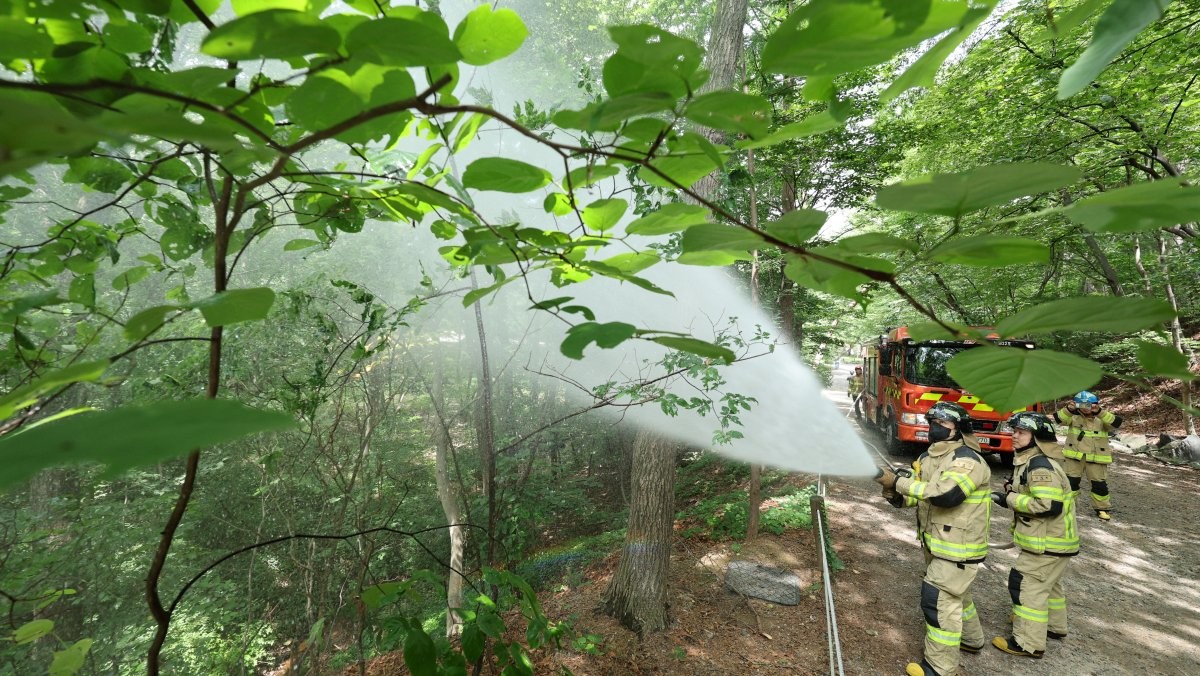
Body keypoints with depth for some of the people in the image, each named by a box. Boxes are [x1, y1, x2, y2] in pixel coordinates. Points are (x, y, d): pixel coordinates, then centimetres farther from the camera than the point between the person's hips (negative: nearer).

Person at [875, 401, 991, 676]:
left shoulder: (968, 461, -21)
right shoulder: (927, 458, 5)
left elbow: (944, 494, -35)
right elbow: (911, 497, 6)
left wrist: (898, 482, -33)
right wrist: (892, 491, -17)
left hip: (958, 546, -8)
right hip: (935, 543, 8)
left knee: (939, 601, -5)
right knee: (955, 594, 26)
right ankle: (971, 639, 49)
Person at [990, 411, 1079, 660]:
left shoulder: (1040, 465, -25)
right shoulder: (1030, 461, 8)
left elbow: (1050, 505, -31)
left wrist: (1010, 499, -24)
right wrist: (1010, 494, 3)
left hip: (1048, 541, -10)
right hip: (1051, 538, 10)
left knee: (1027, 584, -5)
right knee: (1047, 583, 25)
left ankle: (1029, 643, 4)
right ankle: (1054, 625, 44)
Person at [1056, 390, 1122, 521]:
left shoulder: (1103, 418, 1)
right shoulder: (1074, 416, 1)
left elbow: (1116, 423, -19)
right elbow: (1060, 419, -17)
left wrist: (1099, 412, -33)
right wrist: (1068, 410, -36)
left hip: (1096, 458, 0)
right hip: (1074, 456, 0)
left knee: (1099, 484, 8)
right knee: (1070, 481, 4)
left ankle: (1102, 508, 28)